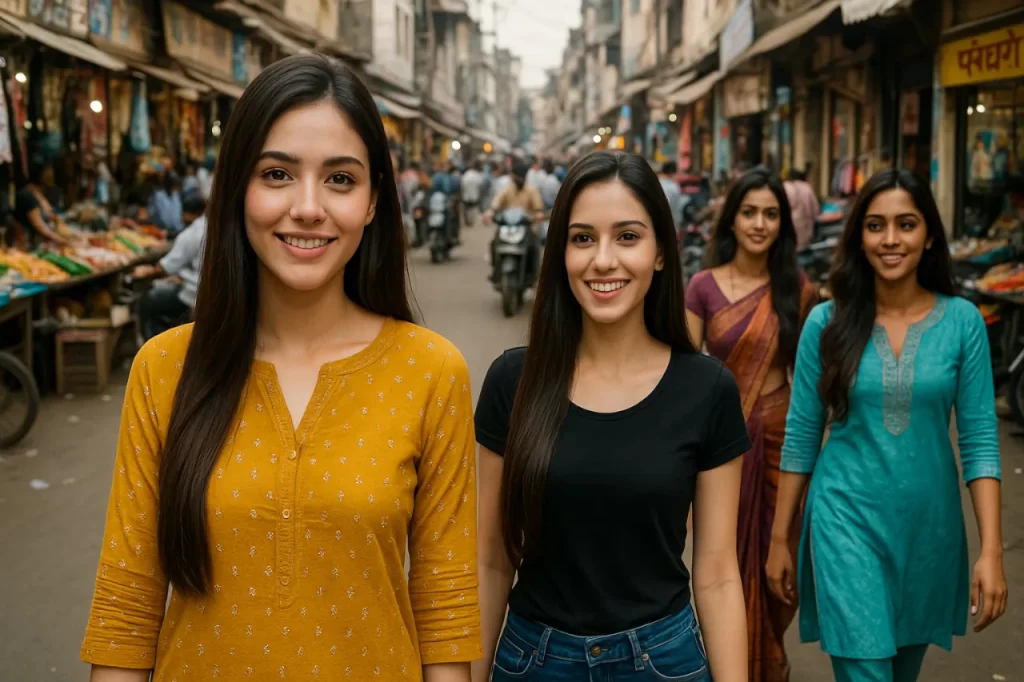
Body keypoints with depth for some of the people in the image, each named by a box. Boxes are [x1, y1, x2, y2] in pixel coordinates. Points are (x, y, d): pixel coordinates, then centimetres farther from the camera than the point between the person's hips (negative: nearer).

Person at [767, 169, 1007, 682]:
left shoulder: (962, 321, -3)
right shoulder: (827, 322, -5)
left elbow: (980, 438, -3)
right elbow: (801, 436, 0)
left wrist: (991, 550, -10)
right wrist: (780, 536, 2)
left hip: (929, 523, 2)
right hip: (847, 520, -2)